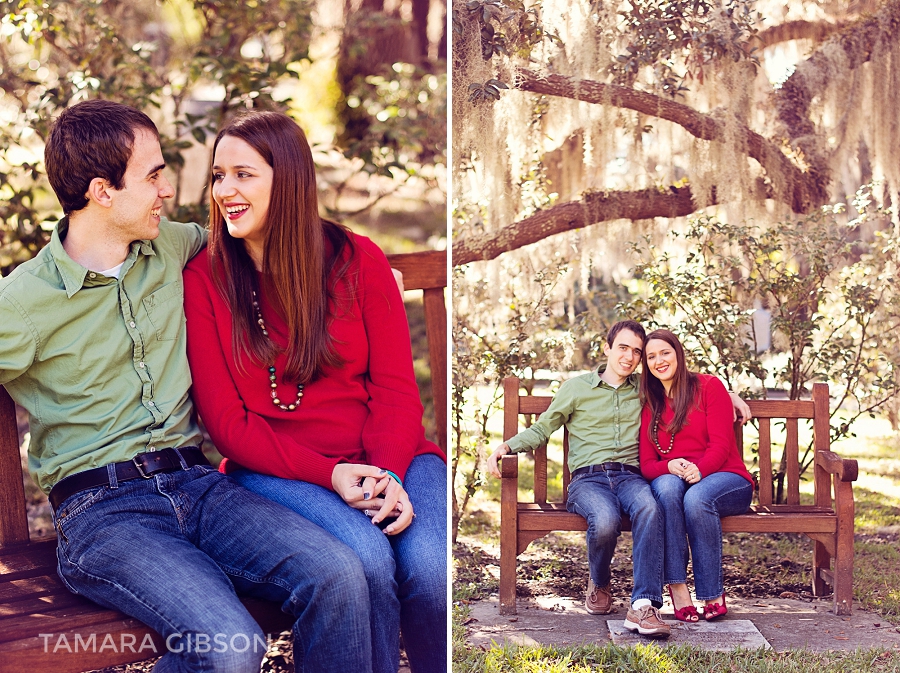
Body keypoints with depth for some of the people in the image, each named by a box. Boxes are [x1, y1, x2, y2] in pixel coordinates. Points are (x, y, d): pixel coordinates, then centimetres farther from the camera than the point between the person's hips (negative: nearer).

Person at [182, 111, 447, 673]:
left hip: (386, 458, 2)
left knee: (431, 566, -27)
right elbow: (227, 419, -3)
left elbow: (396, 389, 2)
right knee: (367, 560, -30)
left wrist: (388, 473, -18)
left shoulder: (358, 260, 5)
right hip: (275, 470, -1)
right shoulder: (203, 280, 1)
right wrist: (328, 474, -16)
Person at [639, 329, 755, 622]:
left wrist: (698, 469, -28)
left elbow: (720, 445, -8)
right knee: (667, 486, -35)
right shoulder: (650, 405, 14)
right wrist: (670, 467, -18)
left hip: (724, 478, -2)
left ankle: (713, 594, -27)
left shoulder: (708, 386, 2)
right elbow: (646, 463, 5)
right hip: (671, 479, 3)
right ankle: (676, 587, -38)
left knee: (696, 497, -38)